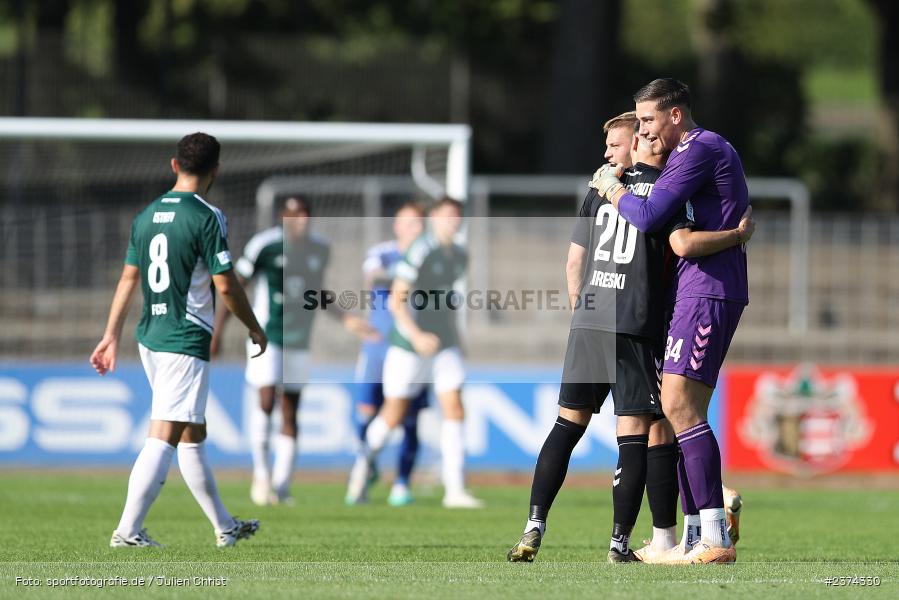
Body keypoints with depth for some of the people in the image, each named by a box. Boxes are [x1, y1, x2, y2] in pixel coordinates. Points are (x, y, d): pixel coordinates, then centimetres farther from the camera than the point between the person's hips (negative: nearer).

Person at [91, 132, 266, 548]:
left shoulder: (146, 216, 9)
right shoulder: (206, 217, -12)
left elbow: (128, 279, 13)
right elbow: (225, 284, -13)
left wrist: (111, 337, 17)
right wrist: (254, 327, 2)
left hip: (150, 338, 8)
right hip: (187, 339, -8)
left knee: (193, 434, 17)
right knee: (164, 436, -9)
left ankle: (224, 526, 28)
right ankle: (128, 530, -15)